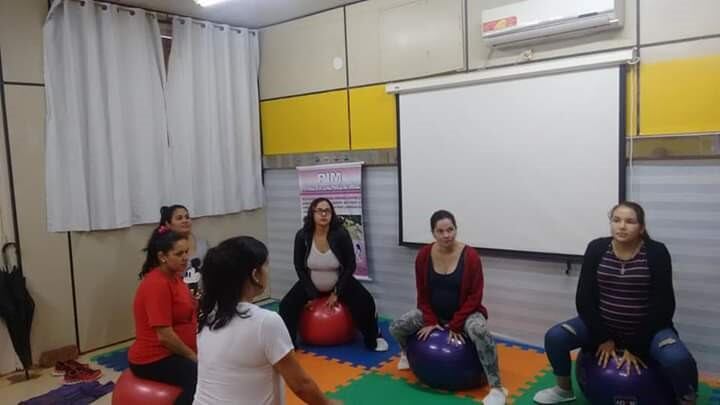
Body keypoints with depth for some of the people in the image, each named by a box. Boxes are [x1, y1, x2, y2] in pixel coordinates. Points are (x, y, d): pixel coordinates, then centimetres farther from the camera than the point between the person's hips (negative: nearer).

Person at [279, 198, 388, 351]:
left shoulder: (341, 234, -21)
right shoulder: (302, 236, -18)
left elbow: (350, 266, -13)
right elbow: (299, 267, -7)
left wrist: (337, 293, -15)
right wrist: (311, 294, -12)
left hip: (340, 282, -1)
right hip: (311, 284, 2)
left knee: (366, 303, -21)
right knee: (287, 306, -18)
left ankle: (373, 339, 1)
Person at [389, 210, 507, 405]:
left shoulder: (470, 256, -20)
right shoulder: (424, 255, -10)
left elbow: (475, 296, -16)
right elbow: (422, 293, 0)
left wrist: (455, 325, -18)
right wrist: (430, 321, -9)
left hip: (466, 313, -4)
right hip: (434, 312, 4)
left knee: (480, 332, -37)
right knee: (396, 327, -11)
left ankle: (496, 388, -25)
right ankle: (407, 353, 26)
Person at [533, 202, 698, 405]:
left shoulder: (656, 253, -13)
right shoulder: (597, 248, -7)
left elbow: (663, 305, -12)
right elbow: (584, 298, -7)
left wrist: (635, 346, -13)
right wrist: (603, 338, -10)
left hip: (648, 329, -2)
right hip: (603, 325, 3)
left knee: (678, 359, -31)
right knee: (554, 337, -14)